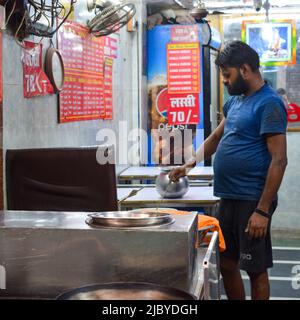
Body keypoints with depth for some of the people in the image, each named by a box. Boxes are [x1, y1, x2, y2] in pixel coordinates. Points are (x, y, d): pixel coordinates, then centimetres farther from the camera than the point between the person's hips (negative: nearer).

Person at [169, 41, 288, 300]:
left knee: (256, 269, 5)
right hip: (229, 198, 8)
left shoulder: (269, 103, -13)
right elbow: (217, 137, 25)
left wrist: (263, 210, -20)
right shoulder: (235, 101, 13)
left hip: (252, 201, -8)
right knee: (227, 264, 16)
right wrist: (191, 164, 9)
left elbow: (279, 160, -18)